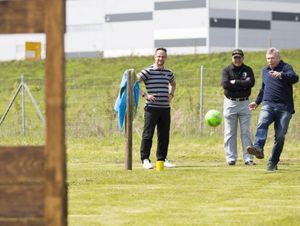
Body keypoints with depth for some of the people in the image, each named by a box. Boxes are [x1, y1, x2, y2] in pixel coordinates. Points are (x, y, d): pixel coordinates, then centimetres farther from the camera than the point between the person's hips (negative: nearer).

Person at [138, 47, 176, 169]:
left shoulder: (168, 72, 13)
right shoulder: (147, 71, -6)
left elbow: (173, 84, 34)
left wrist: (171, 95, 16)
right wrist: (145, 95, -17)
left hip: (165, 108, 6)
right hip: (151, 108, -6)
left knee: (164, 135, 8)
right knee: (148, 134, -4)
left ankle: (162, 158, 18)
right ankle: (145, 159, 0)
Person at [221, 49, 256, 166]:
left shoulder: (248, 70, 4)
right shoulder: (227, 70, 1)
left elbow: (251, 83, -14)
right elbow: (225, 84, -16)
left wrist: (235, 82, -13)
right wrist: (242, 84, -14)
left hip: (244, 103, 1)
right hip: (230, 103, 0)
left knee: (246, 132, 1)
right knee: (230, 133, 1)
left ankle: (248, 158, 2)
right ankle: (231, 158, 5)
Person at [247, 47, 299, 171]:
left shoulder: (286, 68, -1)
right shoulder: (265, 70, 18)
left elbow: (294, 78, -23)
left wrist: (281, 75, -41)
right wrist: (257, 102, 32)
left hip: (284, 108, -3)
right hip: (268, 105, 3)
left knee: (280, 136, -3)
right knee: (262, 123, -28)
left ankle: (273, 162, 9)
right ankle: (258, 148, -48)